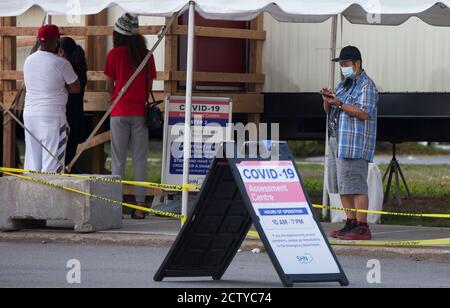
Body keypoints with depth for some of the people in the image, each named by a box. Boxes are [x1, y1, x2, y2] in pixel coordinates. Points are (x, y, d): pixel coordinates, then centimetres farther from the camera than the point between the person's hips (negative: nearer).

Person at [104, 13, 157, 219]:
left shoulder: (115, 54, -4)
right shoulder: (146, 55, 4)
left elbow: (110, 85, 4)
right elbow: (149, 84, 8)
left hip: (120, 111, -2)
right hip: (140, 112, 2)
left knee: (118, 161, 2)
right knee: (140, 160, 5)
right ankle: (140, 205, 2)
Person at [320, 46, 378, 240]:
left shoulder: (366, 86, -7)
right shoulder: (344, 84, 21)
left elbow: (364, 113, -17)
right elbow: (329, 111, 22)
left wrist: (339, 103, -21)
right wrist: (328, 100, -1)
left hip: (354, 144, -10)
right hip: (337, 142, 10)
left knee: (355, 186, -12)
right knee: (341, 186, 10)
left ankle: (362, 228, -12)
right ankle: (351, 223, 16)